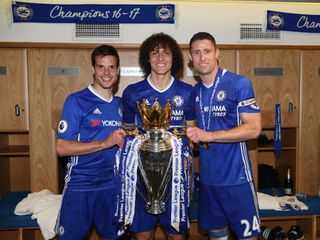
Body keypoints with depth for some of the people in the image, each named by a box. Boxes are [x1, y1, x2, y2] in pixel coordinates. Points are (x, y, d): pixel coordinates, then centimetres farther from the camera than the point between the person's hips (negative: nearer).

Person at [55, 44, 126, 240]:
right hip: (80, 187, -5)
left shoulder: (120, 104, 9)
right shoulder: (77, 101, -8)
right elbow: (62, 148, -15)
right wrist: (105, 143, -21)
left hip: (112, 186, 5)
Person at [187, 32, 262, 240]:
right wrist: (190, 136, -1)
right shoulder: (195, 91, 9)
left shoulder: (239, 83, -10)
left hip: (236, 178, -5)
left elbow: (254, 128, -17)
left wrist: (209, 136, -20)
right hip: (208, 177, 6)